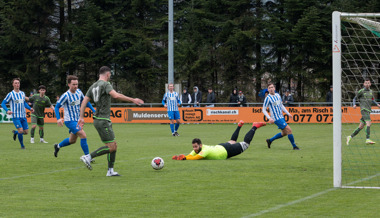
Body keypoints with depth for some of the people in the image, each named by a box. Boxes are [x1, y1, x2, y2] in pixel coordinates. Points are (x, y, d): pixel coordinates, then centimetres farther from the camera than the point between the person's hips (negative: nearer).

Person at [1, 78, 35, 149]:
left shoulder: (22, 93, 9)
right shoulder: (10, 94, -7)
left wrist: (30, 108, 7)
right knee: (21, 130, -17)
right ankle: (22, 145, 5)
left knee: (25, 132, 3)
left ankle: (15, 132, 35)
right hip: (16, 116, -5)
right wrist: (7, 111, -21)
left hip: (23, 116, 5)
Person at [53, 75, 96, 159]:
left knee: (72, 140, 18)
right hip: (70, 121, -8)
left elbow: (85, 102, 18)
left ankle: (58, 146, 43)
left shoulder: (79, 92, 1)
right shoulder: (65, 96, -18)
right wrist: (58, 119, -26)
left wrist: (93, 110, 10)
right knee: (83, 136, -19)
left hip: (77, 120, 8)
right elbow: (57, 107, -13)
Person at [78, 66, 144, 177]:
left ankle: (110, 170, 10)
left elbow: (84, 101, 12)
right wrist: (133, 100, -24)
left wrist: (81, 117, 12)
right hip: (103, 121, -10)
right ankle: (88, 157, -10)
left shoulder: (93, 86, 15)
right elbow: (116, 95, -27)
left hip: (99, 120, 10)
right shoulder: (105, 84, -11)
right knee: (111, 147, -10)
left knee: (114, 146, 11)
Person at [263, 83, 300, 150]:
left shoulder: (278, 95, 9)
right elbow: (263, 110, -9)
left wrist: (288, 113, 16)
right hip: (276, 118, -8)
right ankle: (294, 146, -1)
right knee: (289, 130, -13)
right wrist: (269, 118, -20)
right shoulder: (268, 98, -12)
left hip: (281, 117, 8)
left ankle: (270, 140, 28)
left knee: (284, 133, 14)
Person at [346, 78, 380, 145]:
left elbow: (372, 100, 27)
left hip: (368, 111, 7)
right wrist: (354, 104, -11)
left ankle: (350, 137, 15)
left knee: (361, 127, 6)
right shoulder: (361, 91, 1)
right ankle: (367, 139, -27)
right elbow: (355, 98, 7)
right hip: (364, 109, -7)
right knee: (368, 123, -22)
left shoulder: (371, 91, 18)